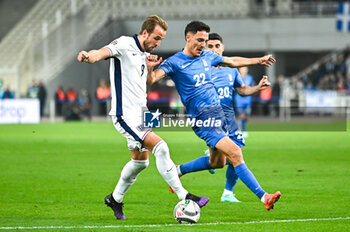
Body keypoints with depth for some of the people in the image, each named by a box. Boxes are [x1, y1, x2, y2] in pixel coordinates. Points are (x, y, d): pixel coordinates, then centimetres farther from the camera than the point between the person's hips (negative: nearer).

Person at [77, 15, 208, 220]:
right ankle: (184, 197, -17)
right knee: (160, 147, -20)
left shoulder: (145, 55, 14)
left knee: (140, 161, 18)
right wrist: (90, 56, -54)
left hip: (140, 114, 10)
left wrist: (149, 68, 3)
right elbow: (104, 51, -30)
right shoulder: (125, 44, -11)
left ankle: (115, 199, 36)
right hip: (125, 114, -10)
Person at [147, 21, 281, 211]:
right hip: (202, 119, -8)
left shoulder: (207, 56, 11)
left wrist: (259, 60, 36)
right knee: (234, 153, -18)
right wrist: (150, 68, -43)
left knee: (217, 162, 15)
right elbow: (151, 79, -21)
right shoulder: (175, 62, -9)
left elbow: (233, 61, 28)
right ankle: (263, 197, -21)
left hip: (218, 113, 8)